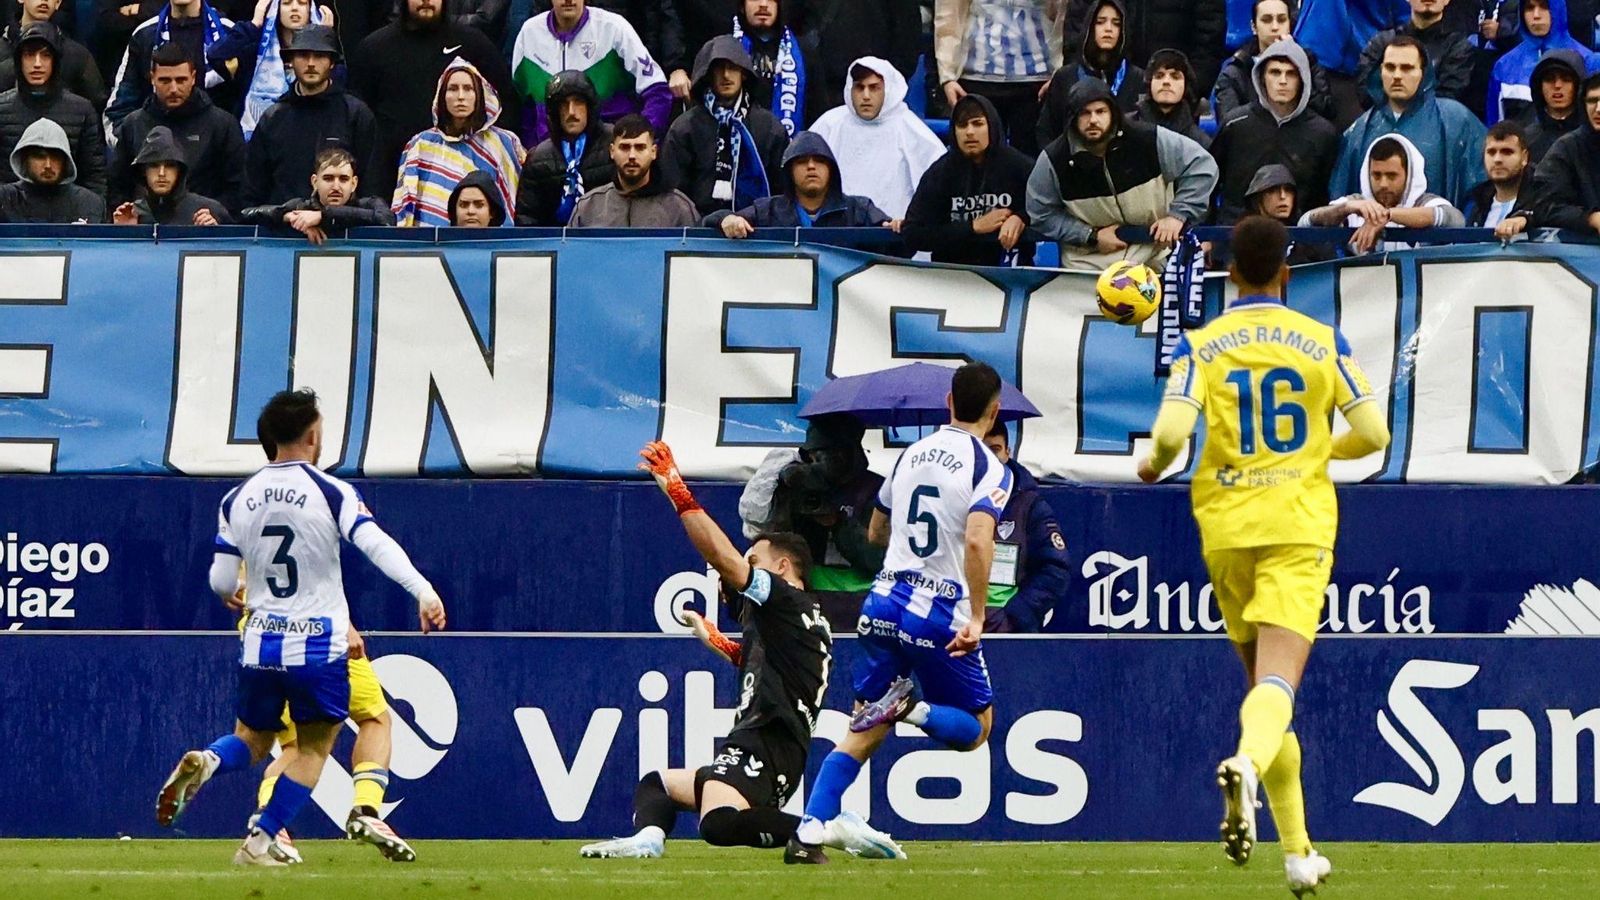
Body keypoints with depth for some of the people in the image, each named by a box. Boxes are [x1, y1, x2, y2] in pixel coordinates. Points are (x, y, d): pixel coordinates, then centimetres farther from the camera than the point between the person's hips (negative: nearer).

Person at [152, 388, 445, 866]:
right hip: (320, 645, -4)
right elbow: (376, 543, -21)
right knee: (313, 749, 11)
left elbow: (222, 583, 7)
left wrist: (234, 593, 31)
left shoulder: (237, 501, 6)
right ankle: (261, 841, 0)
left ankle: (205, 762, -14)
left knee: (252, 741, 19)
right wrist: (423, 591, -29)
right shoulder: (331, 493, -6)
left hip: (261, 643, 4)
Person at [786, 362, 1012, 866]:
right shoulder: (989, 469, -6)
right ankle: (912, 709, -20)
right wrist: (976, 618, -24)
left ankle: (808, 835, -10)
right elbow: (978, 542, -22)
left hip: (884, 602, 5)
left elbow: (876, 535, 24)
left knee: (863, 733, 7)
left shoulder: (911, 455, 12)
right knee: (974, 729, 12)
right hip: (943, 613, -5)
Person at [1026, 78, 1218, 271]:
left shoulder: (1148, 141, -9)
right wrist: (1092, 236, -8)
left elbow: (1201, 165, -1)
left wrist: (1178, 216, -10)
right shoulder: (1053, 160, -7)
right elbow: (1041, 215, 1)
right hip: (1087, 264, 0)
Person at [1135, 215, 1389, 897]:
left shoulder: (1200, 345, 0)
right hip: (1299, 527, -2)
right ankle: (1246, 762, -48)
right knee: (1278, 682, -13)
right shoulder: (1323, 342, 2)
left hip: (1227, 527, 2)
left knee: (1262, 679, 15)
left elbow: (1171, 432, -12)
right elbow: (1374, 433, 3)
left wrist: (1153, 465, 10)